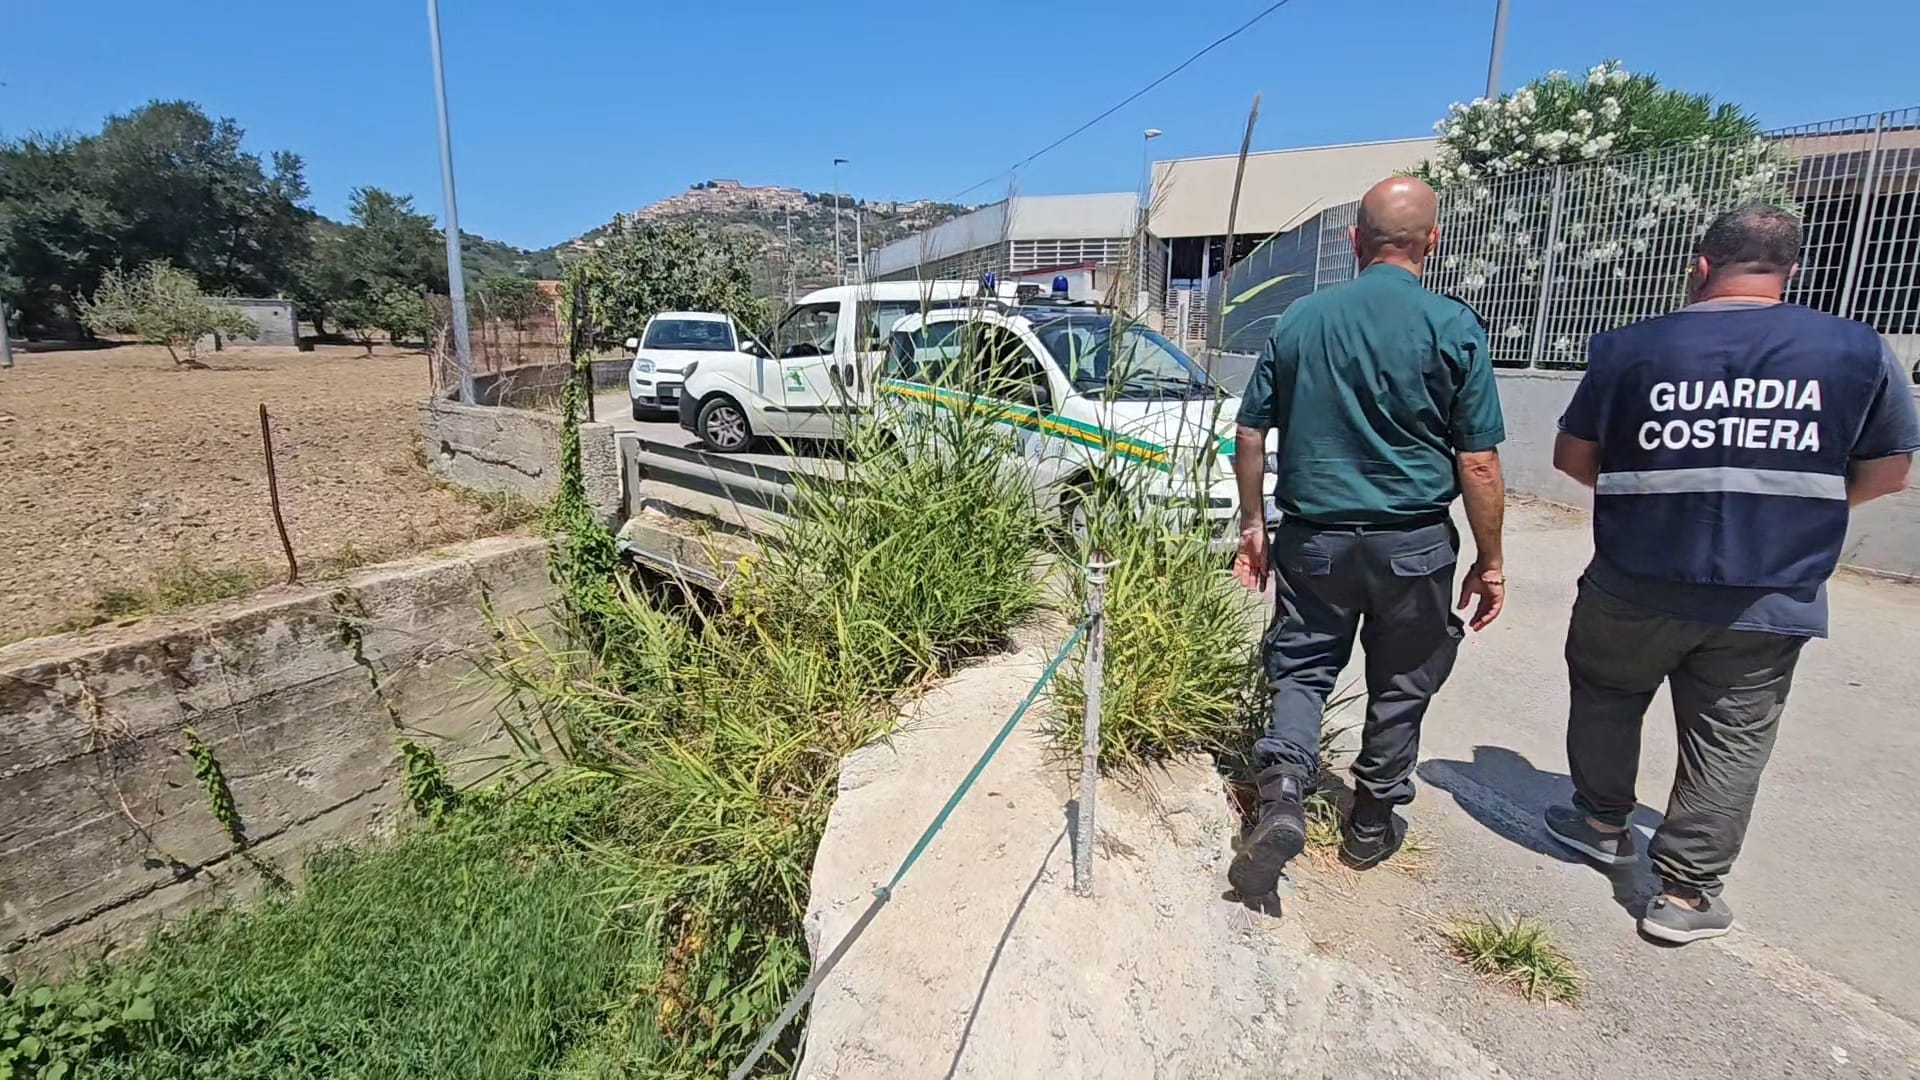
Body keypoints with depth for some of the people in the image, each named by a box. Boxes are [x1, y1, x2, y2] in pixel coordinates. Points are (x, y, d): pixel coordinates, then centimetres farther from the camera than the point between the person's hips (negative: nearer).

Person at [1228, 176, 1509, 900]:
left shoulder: (1299, 319, 0)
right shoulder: (1454, 328, -7)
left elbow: (1250, 434, 3)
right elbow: (1477, 463, -7)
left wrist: (1253, 524, 13)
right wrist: (1489, 563, 3)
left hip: (1312, 536, 1)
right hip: (1413, 542, -1)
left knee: (1302, 669, 14)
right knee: (1401, 687, 16)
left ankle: (1282, 794, -7)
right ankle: (1372, 824, 30)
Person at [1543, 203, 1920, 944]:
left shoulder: (1630, 348, -5)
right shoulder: (1857, 351, -2)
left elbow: (1573, 457, 2)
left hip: (1636, 587, -1)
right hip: (1769, 599, 1)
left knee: (1606, 698, 22)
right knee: (1729, 744, 10)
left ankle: (1603, 822, 36)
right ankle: (1685, 894, 15)